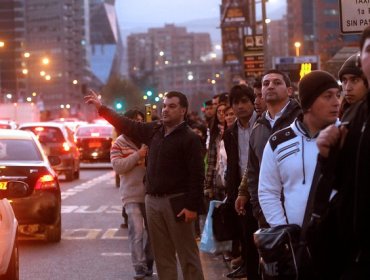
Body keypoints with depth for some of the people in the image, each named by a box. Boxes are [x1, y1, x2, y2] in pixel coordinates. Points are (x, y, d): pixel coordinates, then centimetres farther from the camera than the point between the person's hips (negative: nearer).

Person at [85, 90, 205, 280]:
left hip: (176, 203, -6)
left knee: (187, 255, -1)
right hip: (153, 201, 6)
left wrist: (193, 206, -18)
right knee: (162, 255, 11)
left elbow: (197, 176, -13)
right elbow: (127, 125, 19)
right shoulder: (154, 130, 10)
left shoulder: (190, 138, -8)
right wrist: (101, 108, 17)